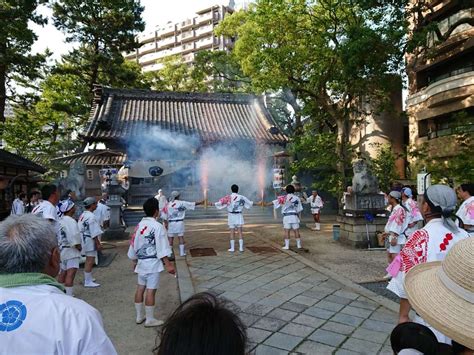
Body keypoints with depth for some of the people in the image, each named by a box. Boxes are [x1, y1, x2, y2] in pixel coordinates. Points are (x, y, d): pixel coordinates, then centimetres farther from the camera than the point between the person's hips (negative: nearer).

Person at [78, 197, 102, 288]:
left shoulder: (83, 215, 10)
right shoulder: (91, 216, -19)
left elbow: (81, 229, 15)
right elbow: (94, 233, -21)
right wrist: (98, 244, -16)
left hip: (85, 239, 10)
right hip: (90, 241, -10)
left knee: (88, 261, 22)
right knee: (90, 261, -4)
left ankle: (88, 278, 35)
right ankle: (88, 282, 0)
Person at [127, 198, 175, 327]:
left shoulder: (139, 225, 6)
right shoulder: (157, 226, -15)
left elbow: (134, 245, 13)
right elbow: (162, 248, -19)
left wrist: (135, 260, 25)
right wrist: (168, 264, -16)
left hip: (141, 262, 7)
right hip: (153, 263, -7)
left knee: (140, 288, 15)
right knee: (151, 291, 1)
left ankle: (139, 316, 27)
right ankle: (150, 319, 11)